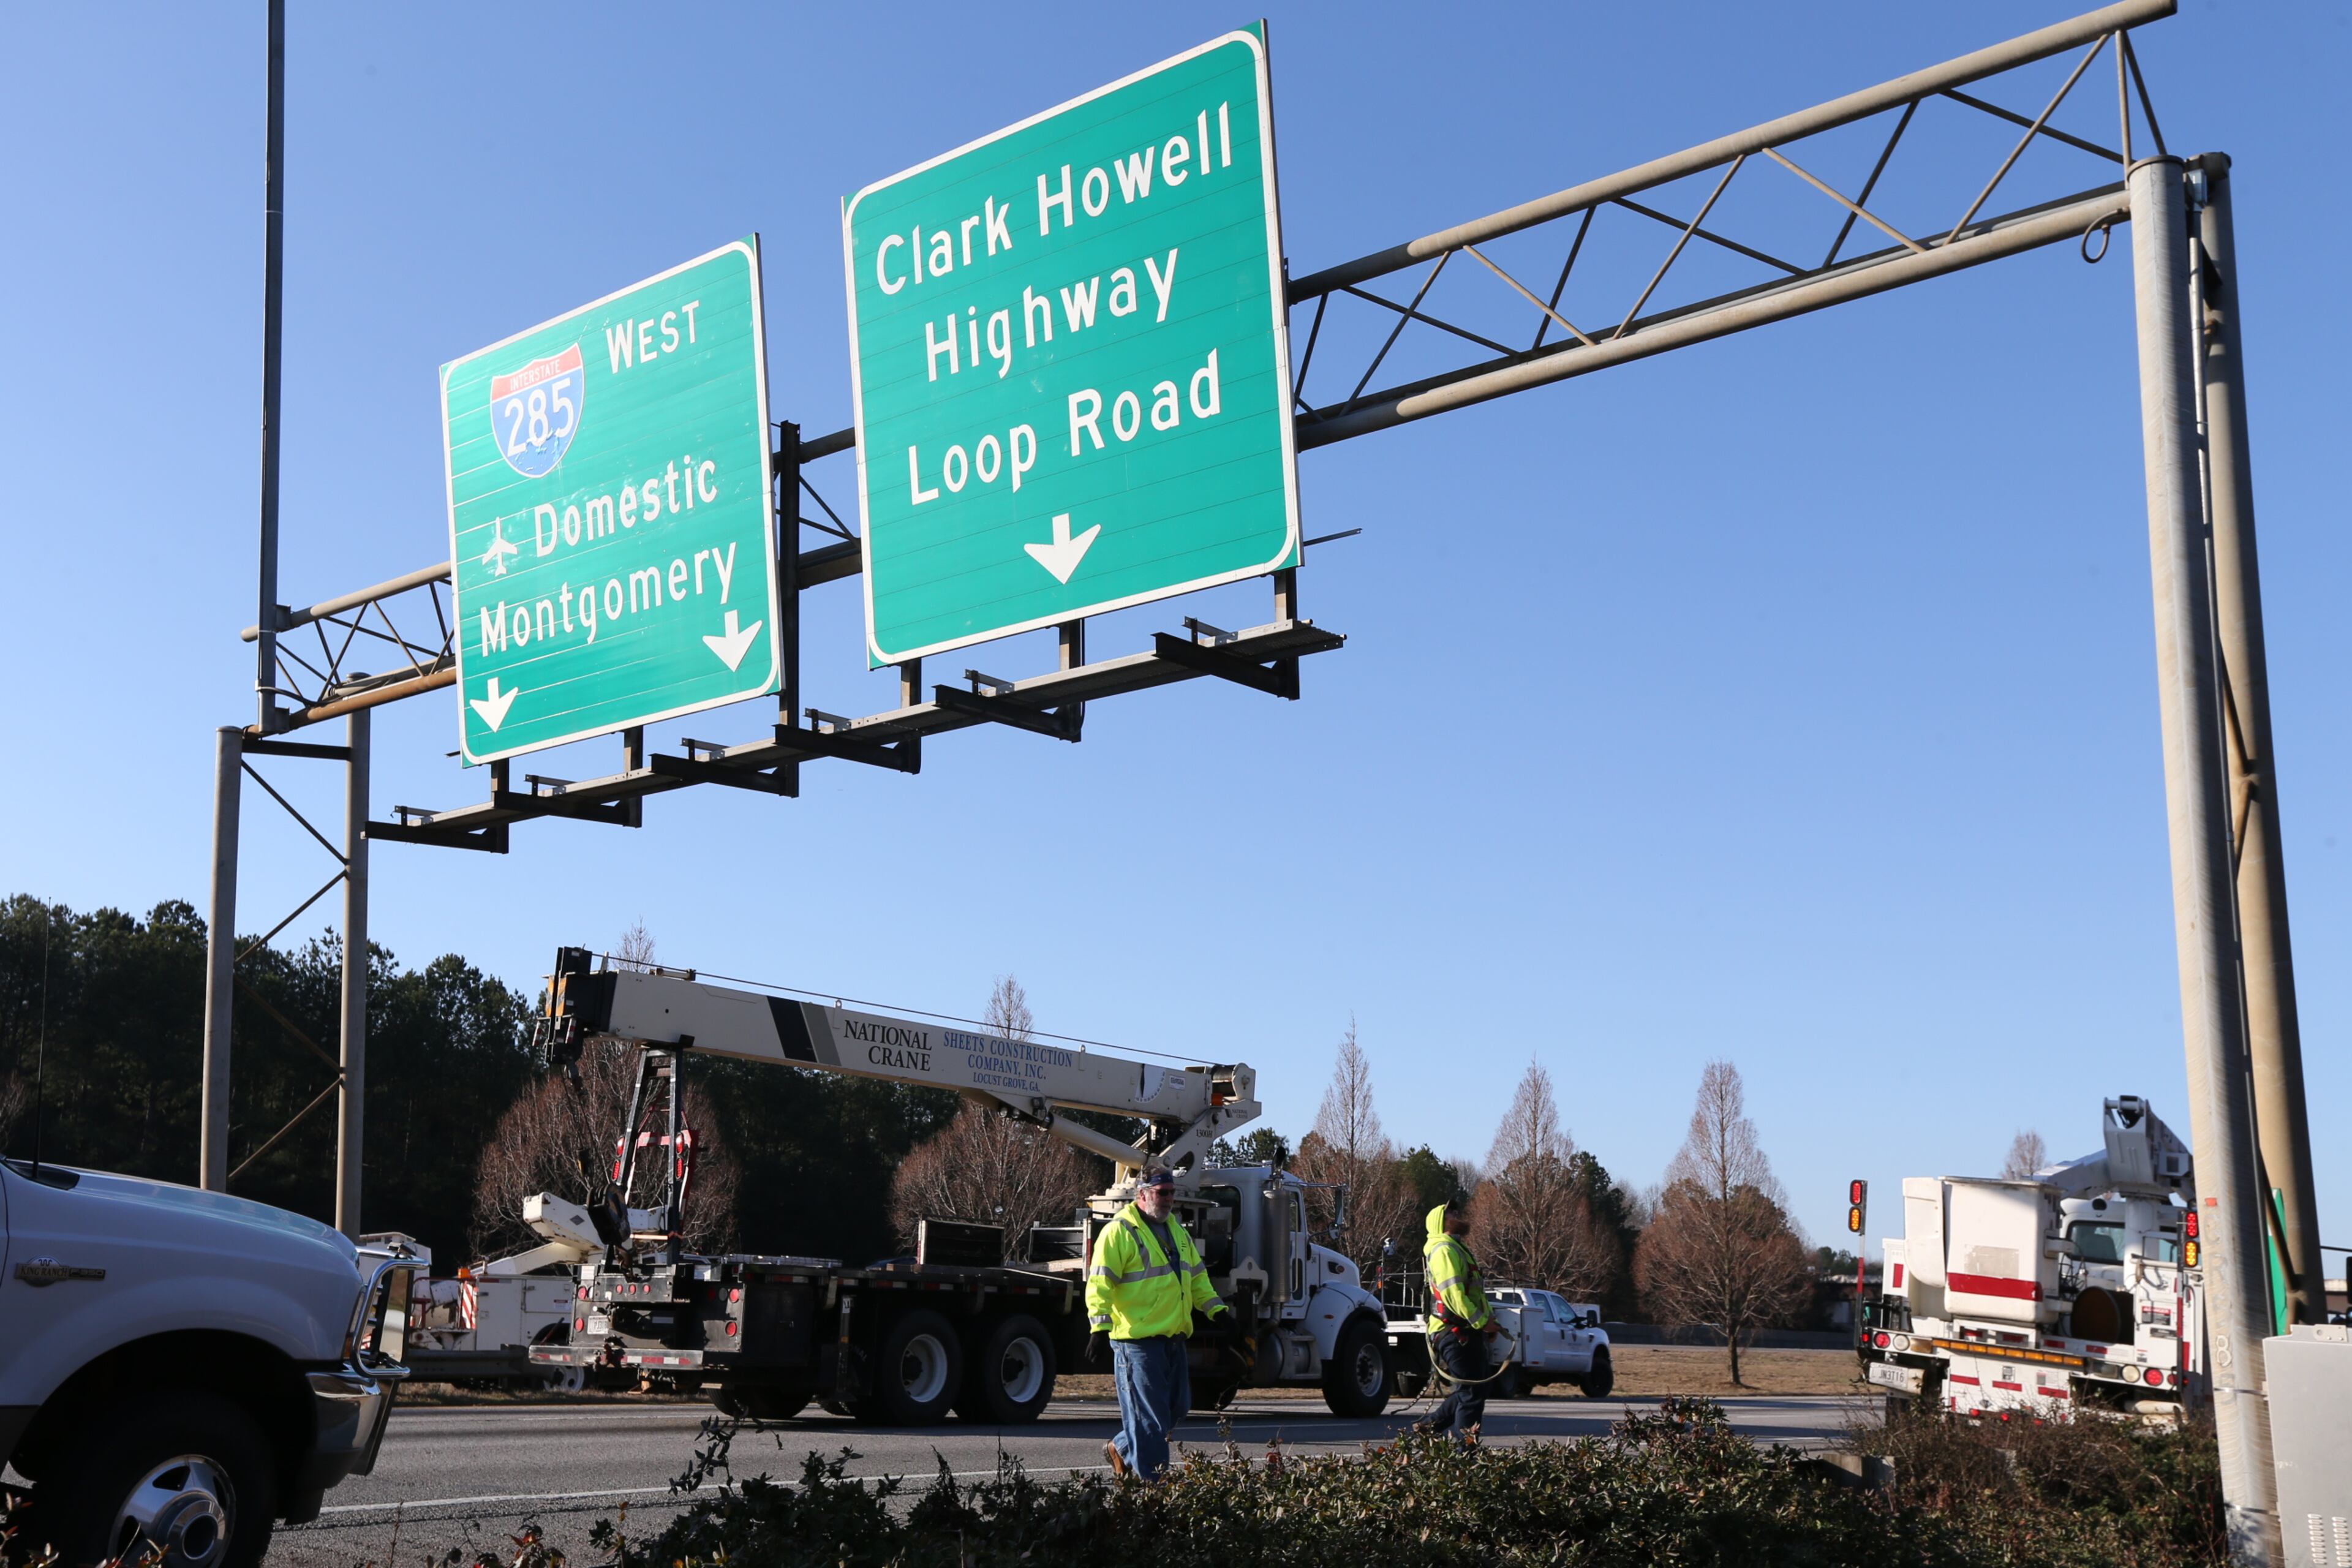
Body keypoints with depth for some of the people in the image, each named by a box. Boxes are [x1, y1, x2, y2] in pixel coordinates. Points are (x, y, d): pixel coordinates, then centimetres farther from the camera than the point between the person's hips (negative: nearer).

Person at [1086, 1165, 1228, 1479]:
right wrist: (1100, 1326, -23)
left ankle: (1122, 1450, 31)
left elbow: (1196, 1276, 26)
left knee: (1178, 1407, 14)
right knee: (1148, 1415, -5)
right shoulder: (1120, 1232, -9)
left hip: (1173, 1338, 8)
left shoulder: (1177, 1230, 18)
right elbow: (1100, 1283, -15)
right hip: (1137, 1339, -8)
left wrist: (1216, 1309, 17)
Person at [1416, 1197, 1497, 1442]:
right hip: (1456, 1332, -11)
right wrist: (1482, 1321, -20)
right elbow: (1453, 1294, -22)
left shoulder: (1457, 1248, 25)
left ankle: (1430, 1426, 22)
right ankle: (1463, 1444, -3)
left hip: (1466, 1332, 11)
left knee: (1472, 1387, 16)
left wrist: (1489, 1320, 11)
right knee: (1472, 1391, -8)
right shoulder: (1444, 1250, -11)